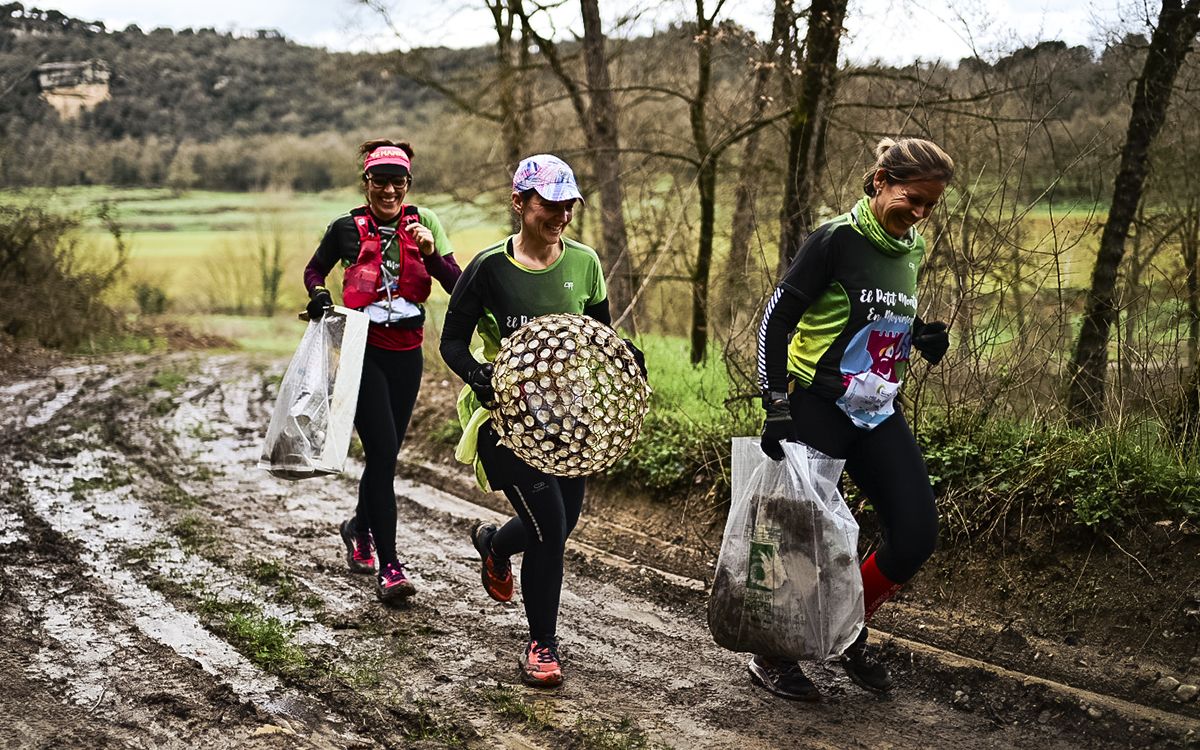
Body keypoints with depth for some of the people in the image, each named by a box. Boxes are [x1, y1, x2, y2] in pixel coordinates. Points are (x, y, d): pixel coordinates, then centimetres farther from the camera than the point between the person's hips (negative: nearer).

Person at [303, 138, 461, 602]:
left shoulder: (422, 223, 2)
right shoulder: (347, 228, -3)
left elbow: (458, 285, -5)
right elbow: (314, 270, 14)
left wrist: (432, 254, -22)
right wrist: (319, 296, -6)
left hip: (406, 353, 3)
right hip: (363, 350, -3)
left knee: (387, 452, 14)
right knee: (382, 451, -14)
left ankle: (359, 526, 43)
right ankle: (388, 567, -11)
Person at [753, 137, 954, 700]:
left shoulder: (910, 250, 9)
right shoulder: (837, 240, -12)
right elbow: (776, 320, -12)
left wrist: (922, 339, 2)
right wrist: (775, 404, -18)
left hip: (877, 414, 7)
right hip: (818, 410, -7)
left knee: (917, 532, 1)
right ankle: (772, 657, 20)